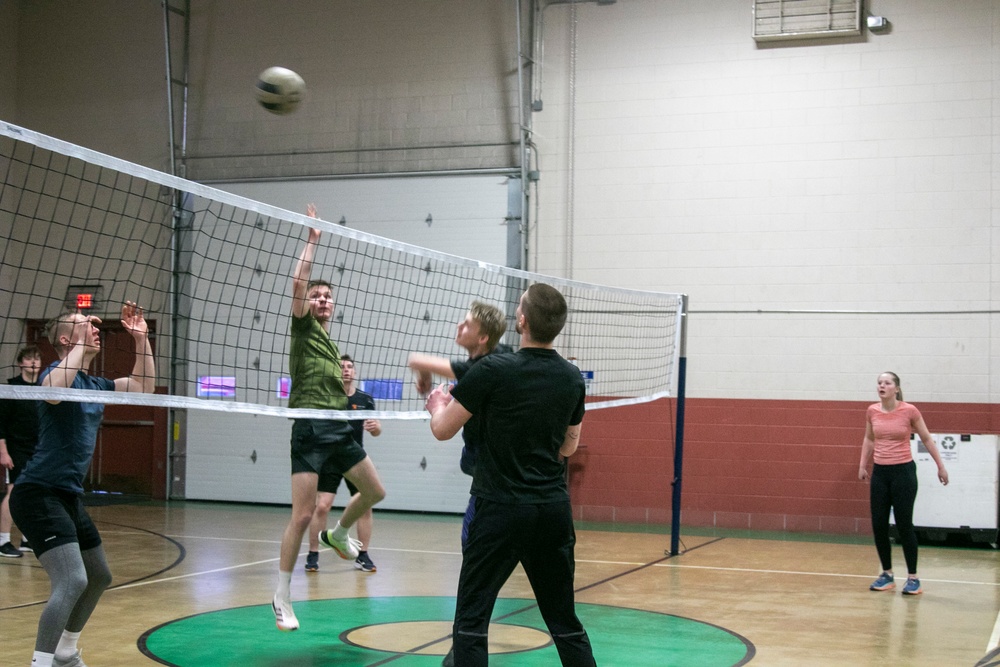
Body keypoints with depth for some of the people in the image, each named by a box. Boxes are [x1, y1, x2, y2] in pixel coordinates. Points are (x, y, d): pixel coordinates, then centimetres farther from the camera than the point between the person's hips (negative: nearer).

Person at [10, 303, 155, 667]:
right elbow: (53, 389, -37)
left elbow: (143, 386, 22)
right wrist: (81, 344, -29)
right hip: (39, 494, -10)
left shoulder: (93, 384, 13)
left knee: (98, 577, 20)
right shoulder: (58, 371, -12)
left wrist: (141, 338, 13)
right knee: (72, 581, -23)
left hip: (69, 496, 10)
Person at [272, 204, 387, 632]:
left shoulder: (333, 346, 21)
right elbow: (298, 282, -12)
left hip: (340, 429, 7)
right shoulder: (304, 329, 2)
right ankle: (282, 599, 1)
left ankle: (338, 533, 40)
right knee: (302, 516, -9)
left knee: (375, 492, 12)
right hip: (310, 429, -7)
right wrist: (312, 241, -7)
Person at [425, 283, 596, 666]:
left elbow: (442, 430, -2)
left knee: (470, 621, 3)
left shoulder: (493, 370, -12)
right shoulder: (573, 379, 3)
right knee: (565, 621, 14)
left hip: (500, 509, -5)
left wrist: (437, 405, 19)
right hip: (554, 510, 5)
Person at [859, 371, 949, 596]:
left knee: (904, 525, -4)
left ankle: (913, 578, 7)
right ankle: (887, 575, 18)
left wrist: (940, 466, 5)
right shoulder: (872, 411, 1)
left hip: (903, 471, -4)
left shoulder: (909, 411, -9)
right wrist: (863, 465, 15)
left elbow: (926, 439, 2)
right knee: (878, 525, 4)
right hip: (880, 472, 4)